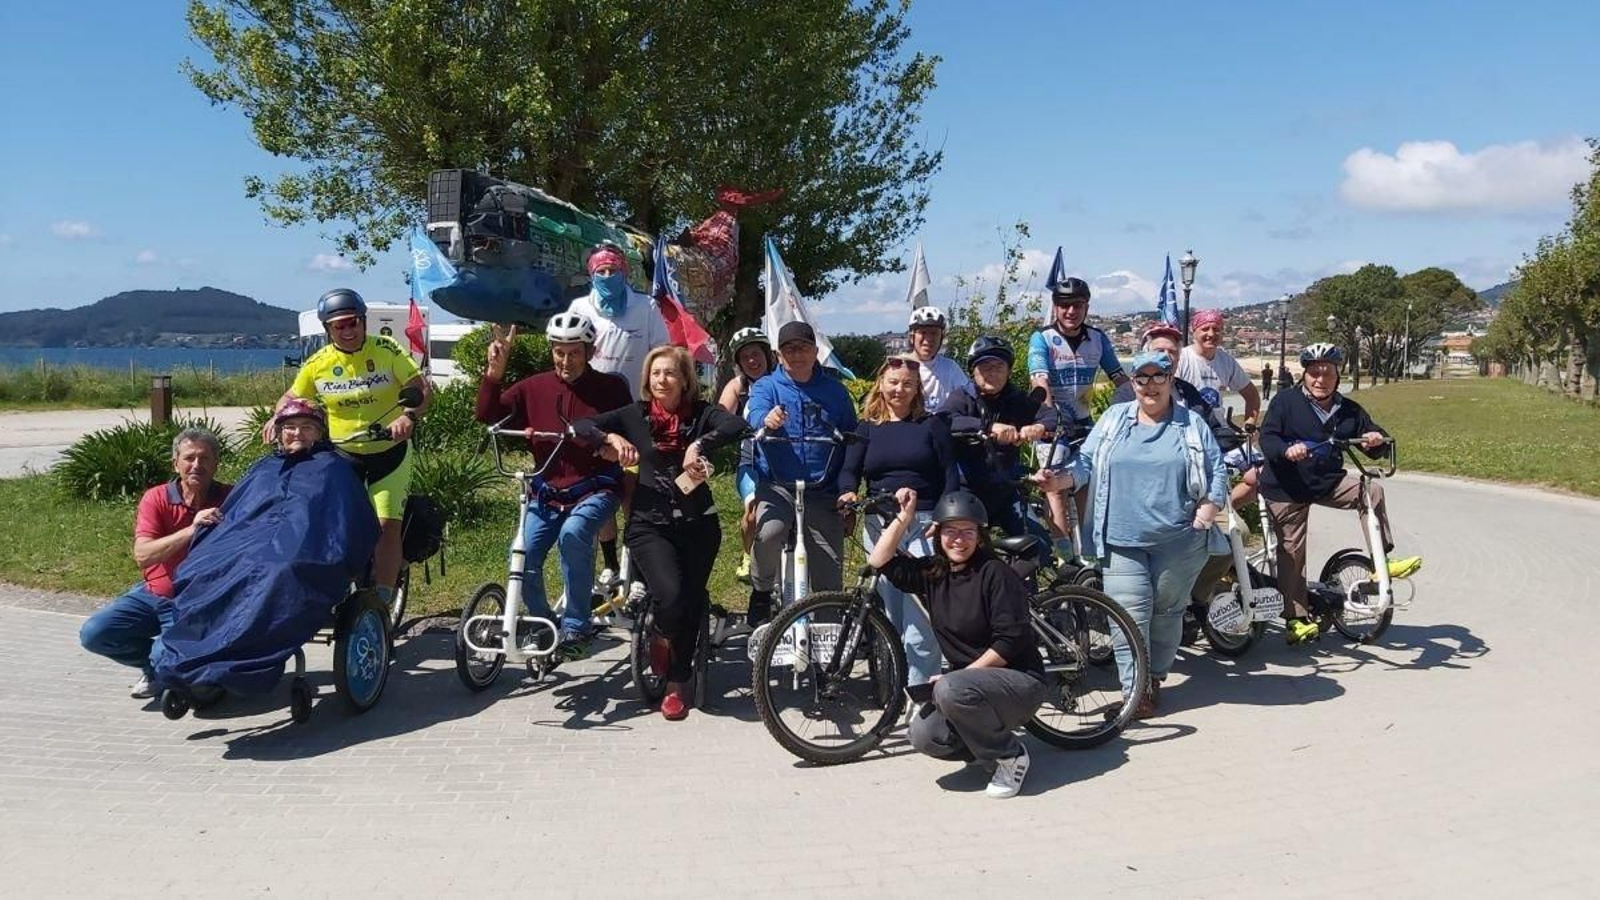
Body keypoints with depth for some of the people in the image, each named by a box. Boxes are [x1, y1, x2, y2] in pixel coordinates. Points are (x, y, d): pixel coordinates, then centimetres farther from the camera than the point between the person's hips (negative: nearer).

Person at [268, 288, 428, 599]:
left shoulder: (385, 349, -11)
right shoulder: (318, 363, -4)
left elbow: (421, 388, -15)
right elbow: (291, 397, 9)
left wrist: (409, 416, -34)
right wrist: (277, 419, -12)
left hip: (389, 452, -2)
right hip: (342, 454, 2)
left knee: (387, 525, -8)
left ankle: (381, 601, -3)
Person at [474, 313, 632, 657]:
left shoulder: (611, 388, -2)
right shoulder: (534, 387, 2)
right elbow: (487, 414, -3)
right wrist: (494, 371, -17)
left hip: (595, 489, -3)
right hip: (548, 492, 3)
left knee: (573, 533, -34)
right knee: (524, 559, -14)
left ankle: (575, 626, -19)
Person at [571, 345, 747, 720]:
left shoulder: (701, 412, 1)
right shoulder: (635, 415, 3)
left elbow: (736, 425, -19)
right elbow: (579, 426, -2)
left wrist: (701, 444, -34)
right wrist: (612, 438, -20)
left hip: (697, 523, 1)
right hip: (649, 523, -1)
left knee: (692, 602, 4)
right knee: (671, 594, -22)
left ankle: (676, 685, 22)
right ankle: (661, 638, 14)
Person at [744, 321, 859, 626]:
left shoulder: (835, 392, 9)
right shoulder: (766, 387, 3)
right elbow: (755, 413, -19)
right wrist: (767, 419, -44)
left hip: (823, 494, 2)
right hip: (776, 487, -2)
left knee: (829, 578, 2)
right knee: (768, 532, -32)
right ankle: (761, 593, -4)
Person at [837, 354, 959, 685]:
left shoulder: (932, 425, 9)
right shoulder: (868, 428, 14)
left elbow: (950, 474, 4)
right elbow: (850, 469, 4)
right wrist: (848, 493, -18)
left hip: (923, 523, -2)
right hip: (880, 525, 3)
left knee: (920, 608, -12)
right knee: (887, 607, 4)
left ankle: (920, 684, -8)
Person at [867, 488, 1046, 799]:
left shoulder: (996, 573, -14)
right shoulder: (931, 573, 4)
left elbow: (1010, 640, -19)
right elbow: (879, 561, 1)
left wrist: (958, 676, -20)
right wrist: (904, 517, -6)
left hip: (1021, 682, -6)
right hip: (971, 681, 6)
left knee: (951, 690, -34)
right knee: (924, 735, -17)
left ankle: (1010, 756, -10)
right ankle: (992, 742, 10)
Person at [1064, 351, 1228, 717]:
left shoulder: (1192, 424, 7)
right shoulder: (1114, 419, 9)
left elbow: (1218, 471, 9)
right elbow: (1086, 462, 8)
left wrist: (1209, 508, -6)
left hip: (1179, 541, 0)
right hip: (1122, 540, 0)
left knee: (1167, 611, 11)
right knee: (1130, 616, -6)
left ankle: (1155, 677, 28)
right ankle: (1135, 689, 0)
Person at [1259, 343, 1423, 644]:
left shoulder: (1348, 410, 5)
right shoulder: (1285, 401, -7)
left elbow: (1375, 442, 4)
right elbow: (1267, 438, -15)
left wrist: (1377, 440, -21)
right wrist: (1287, 450, -36)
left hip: (1328, 482, 4)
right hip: (1287, 487, -4)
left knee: (1373, 491, -21)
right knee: (1292, 551, -1)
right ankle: (1296, 618, 10)